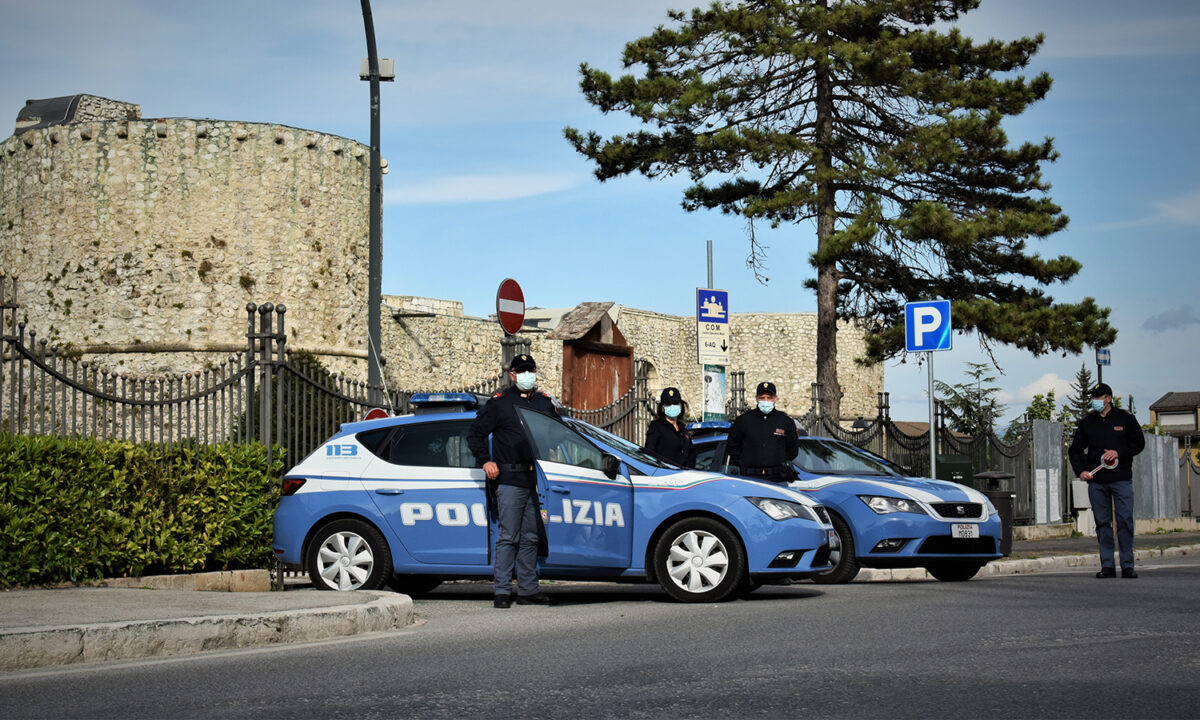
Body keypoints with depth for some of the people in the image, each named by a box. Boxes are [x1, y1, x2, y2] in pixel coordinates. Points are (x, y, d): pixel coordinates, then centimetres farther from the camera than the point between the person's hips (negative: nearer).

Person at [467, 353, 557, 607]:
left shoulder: (545, 403, 16)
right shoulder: (500, 402, 2)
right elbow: (475, 434, 4)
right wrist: (485, 462, -6)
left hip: (537, 480, 5)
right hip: (509, 479, -5)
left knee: (531, 538, 8)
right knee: (508, 537, -6)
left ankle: (528, 590, 13)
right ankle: (502, 591, -4)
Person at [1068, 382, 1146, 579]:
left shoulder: (1125, 419, 6)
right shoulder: (1086, 423, 12)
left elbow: (1139, 443, 6)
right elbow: (1075, 450, 16)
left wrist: (1119, 452, -10)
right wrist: (1080, 470, 0)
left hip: (1121, 479, -2)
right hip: (1096, 481, 2)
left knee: (1125, 522, -5)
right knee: (1102, 523, 2)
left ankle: (1127, 566, -1)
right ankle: (1107, 566, 5)